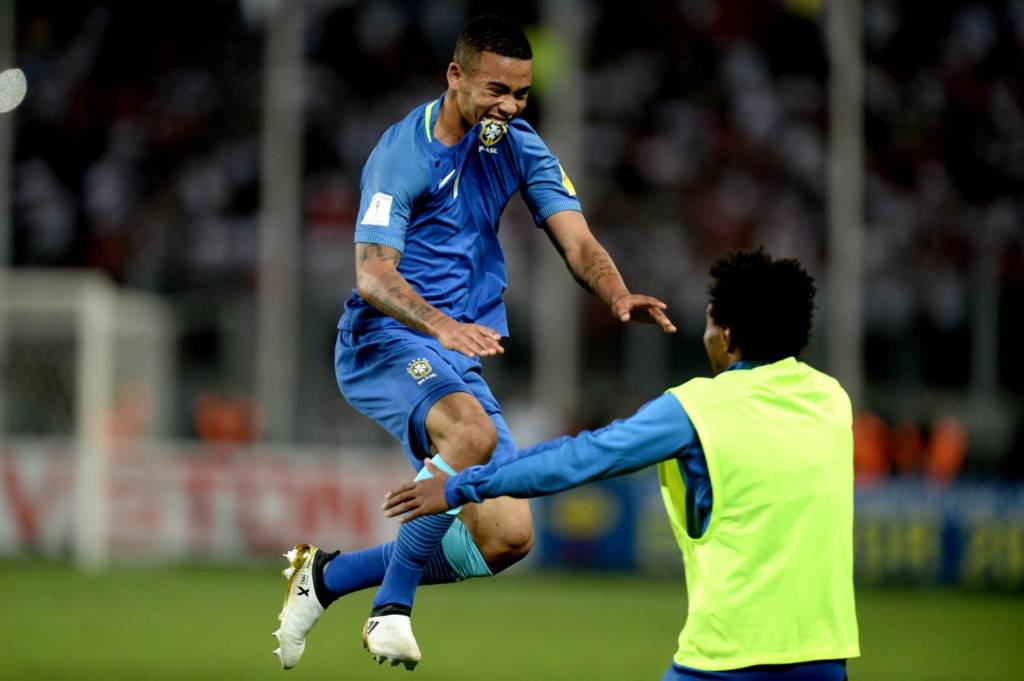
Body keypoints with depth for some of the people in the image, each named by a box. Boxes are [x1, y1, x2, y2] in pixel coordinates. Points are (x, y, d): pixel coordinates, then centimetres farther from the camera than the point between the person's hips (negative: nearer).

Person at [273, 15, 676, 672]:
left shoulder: (520, 146, 5)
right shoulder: (404, 151, -14)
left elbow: (578, 243, -4)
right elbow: (373, 276, -21)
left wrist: (621, 296, -26)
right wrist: (441, 325, -40)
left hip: (464, 357, 7)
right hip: (384, 343, -7)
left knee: (508, 538, -3)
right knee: (472, 430, -38)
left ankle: (327, 575, 14)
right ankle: (392, 607, -22)